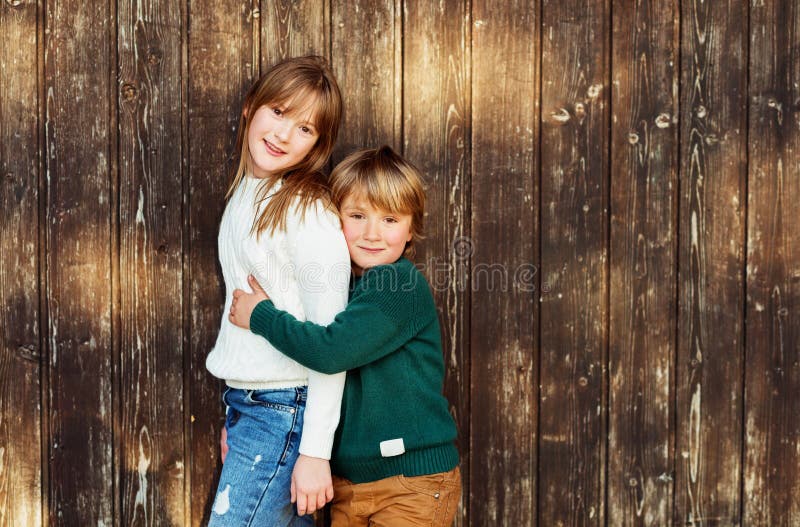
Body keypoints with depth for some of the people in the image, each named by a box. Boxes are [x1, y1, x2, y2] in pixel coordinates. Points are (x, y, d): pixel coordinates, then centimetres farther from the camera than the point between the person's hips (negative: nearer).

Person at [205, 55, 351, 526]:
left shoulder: (307, 212, -15)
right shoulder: (246, 193, 10)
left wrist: (316, 451, -19)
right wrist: (235, 416, 17)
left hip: (284, 412, -8)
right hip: (247, 403, 8)